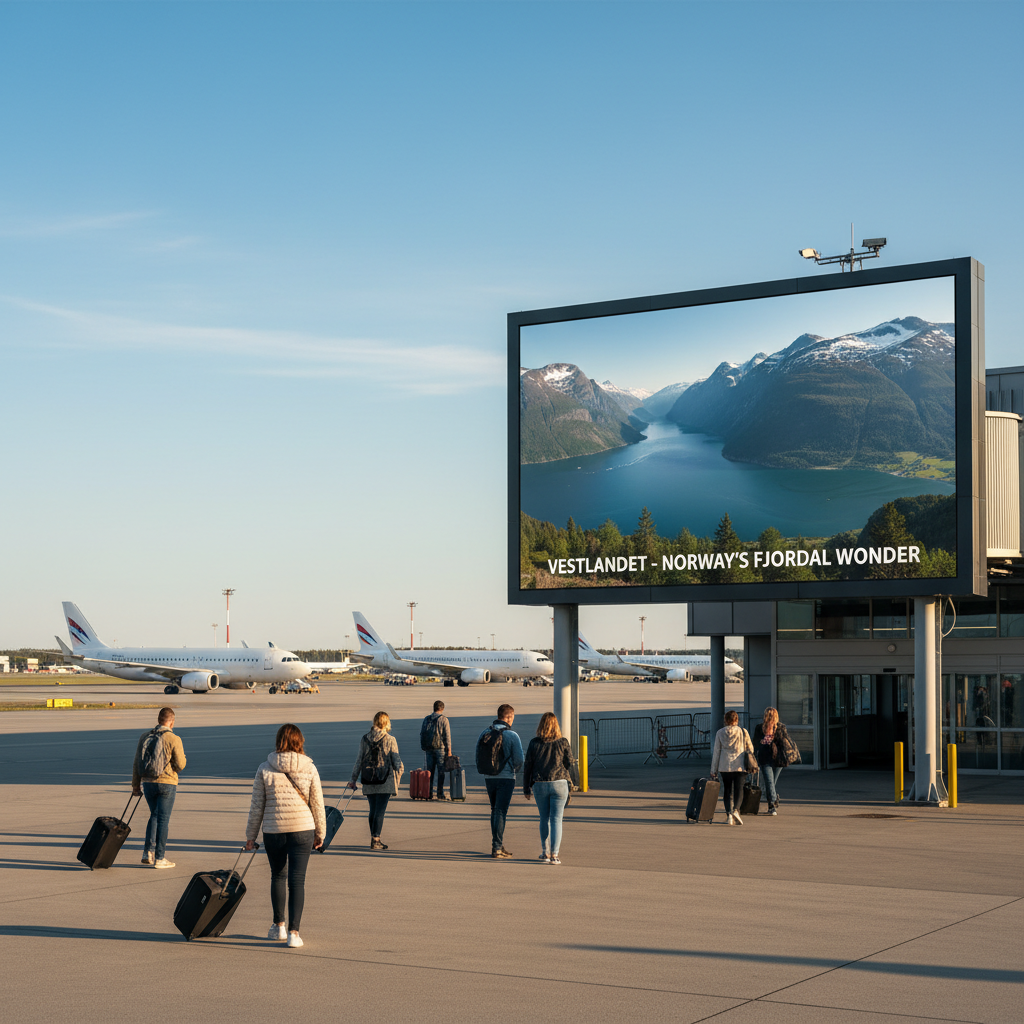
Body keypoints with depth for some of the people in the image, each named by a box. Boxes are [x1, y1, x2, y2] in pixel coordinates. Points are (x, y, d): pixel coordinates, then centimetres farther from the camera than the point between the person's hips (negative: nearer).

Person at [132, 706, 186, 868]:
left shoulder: (145, 737, 4)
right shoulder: (173, 739, -10)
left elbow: (136, 763, 7)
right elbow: (180, 765, -10)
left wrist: (135, 785, 14)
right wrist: (182, 755, 12)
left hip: (147, 783, 4)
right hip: (167, 783, -4)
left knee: (154, 816, 19)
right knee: (163, 819, 3)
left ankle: (148, 852, 10)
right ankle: (159, 858, 5)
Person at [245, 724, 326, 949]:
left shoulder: (265, 769, -2)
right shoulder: (309, 768, -2)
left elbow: (256, 806, 1)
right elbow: (317, 804, 2)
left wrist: (251, 835, 10)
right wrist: (320, 833, 14)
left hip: (273, 831, 1)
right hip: (302, 829, -1)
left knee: (278, 876, 19)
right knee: (297, 880, 2)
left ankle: (278, 926, 29)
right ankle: (293, 931, -3)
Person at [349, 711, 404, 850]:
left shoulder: (364, 739, 3)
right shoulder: (390, 740, -7)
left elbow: (359, 760, 5)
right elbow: (396, 760, -1)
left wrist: (353, 779, 11)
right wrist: (400, 771, 19)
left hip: (369, 781, 4)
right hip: (385, 781, -4)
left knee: (373, 810, 14)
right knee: (380, 810, -2)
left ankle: (374, 839, 19)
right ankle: (375, 840, -6)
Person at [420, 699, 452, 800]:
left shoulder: (426, 719, 7)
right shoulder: (444, 720, -6)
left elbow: (422, 734, 9)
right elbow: (447, 736, -9)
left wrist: (423, 747, 17)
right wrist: (449, 750, -6)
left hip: (429, 749, 4)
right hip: (440, 748, -4)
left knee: (430, 772, 10)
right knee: (441, 772, 1)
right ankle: (440, 794, 0)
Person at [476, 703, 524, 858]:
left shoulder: (485, 733, 3)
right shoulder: (512, 736, -11)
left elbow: (478, 756, 8)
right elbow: (519, 760, -10)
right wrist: (513, 769, 11)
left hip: (489, 777, 5)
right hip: (506, 778, -5)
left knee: (495, 810, 17)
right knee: (500, 812, -2)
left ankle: (499, 845, 20)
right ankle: (496, 848, -4)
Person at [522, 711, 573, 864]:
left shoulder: (534, 743, -2)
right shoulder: (563, 742, -2)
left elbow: (527, 766, 2)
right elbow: (569, 764, 5)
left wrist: (526, 788, 9)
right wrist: (569, 782, 21)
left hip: (539, 785, 1)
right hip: (559, 783, -1)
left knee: (544, 819, 16)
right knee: (556, 819, 0)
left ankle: (545, 852, 21)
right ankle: (554, 854, -7)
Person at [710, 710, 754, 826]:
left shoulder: (720, 733, 0)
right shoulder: (743, 732, -2)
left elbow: (716, 752, 3)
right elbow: (750, 749, 6)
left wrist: (714, 770, 8)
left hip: (725, 766, 1)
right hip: (739, 765, -1)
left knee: (727, 790, 11)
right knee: (738, 789, 1)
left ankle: (728, 814, 2)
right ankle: (736, 810, -22)